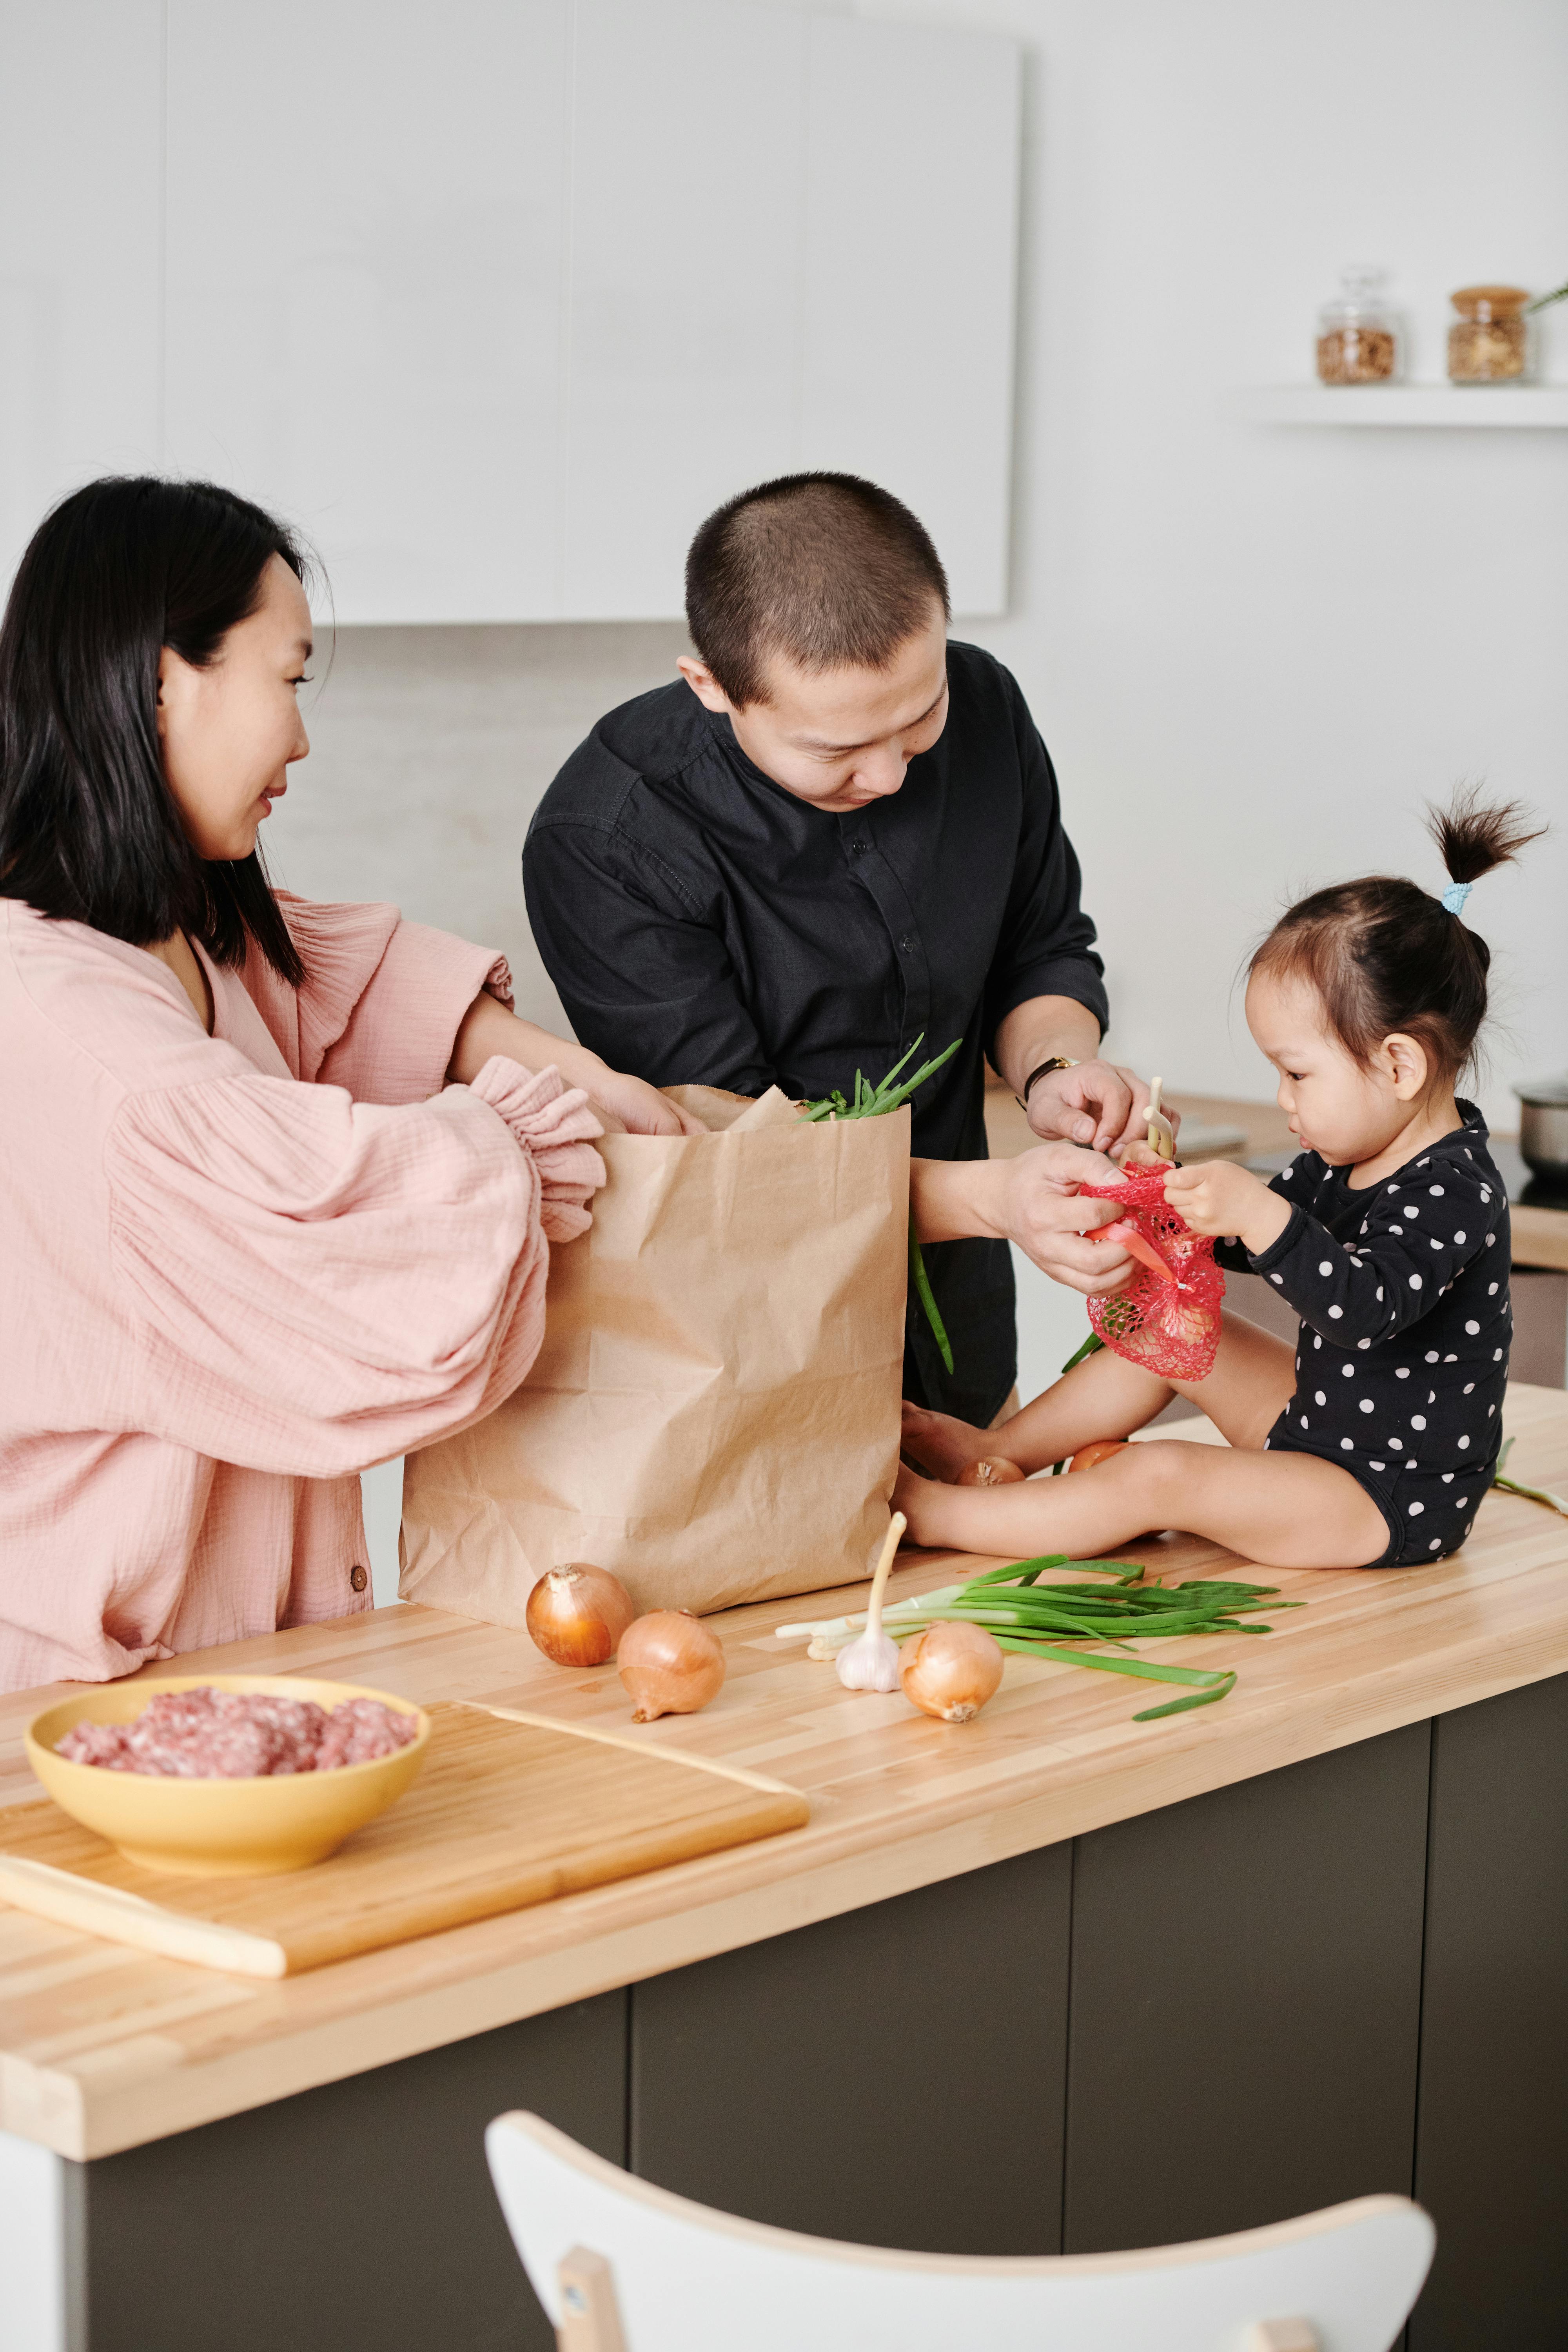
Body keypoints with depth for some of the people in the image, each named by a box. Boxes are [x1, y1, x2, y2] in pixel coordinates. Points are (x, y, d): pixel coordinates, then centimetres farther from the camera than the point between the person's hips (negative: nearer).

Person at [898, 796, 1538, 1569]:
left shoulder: (1452, 1191, -25)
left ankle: (929, 1514, -9)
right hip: (1319, 1423, 10)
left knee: (1155, 1477, -20)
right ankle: (998, 1451, 24)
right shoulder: (1346, 1159, 4)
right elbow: (1260, 1240, 17)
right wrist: (1175, 1202, -1)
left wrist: (1258, 1215, -48)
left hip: (1397, 1504, -10)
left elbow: (1365, 1308, -40)